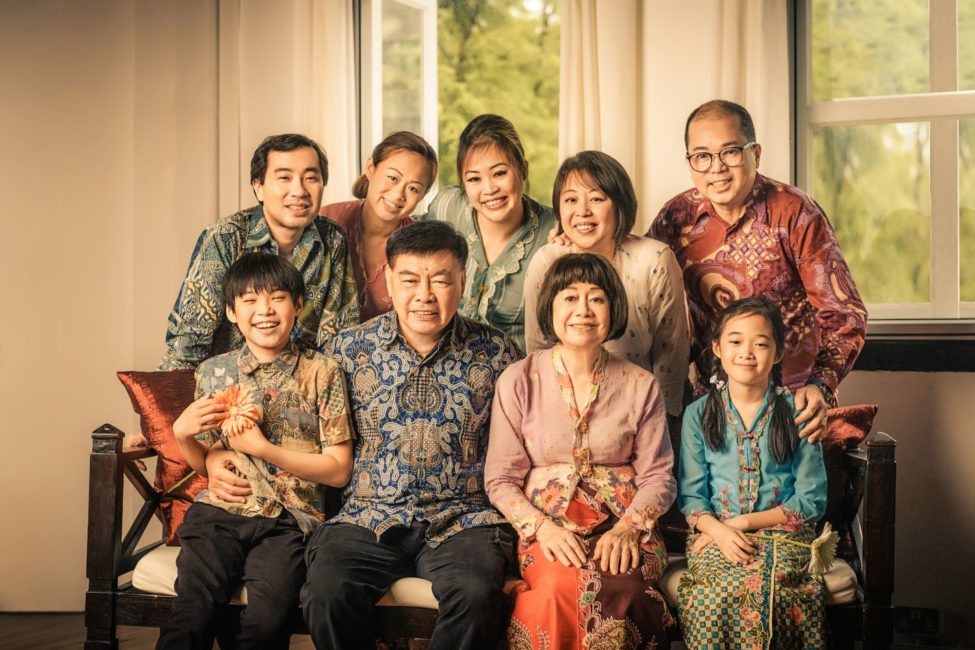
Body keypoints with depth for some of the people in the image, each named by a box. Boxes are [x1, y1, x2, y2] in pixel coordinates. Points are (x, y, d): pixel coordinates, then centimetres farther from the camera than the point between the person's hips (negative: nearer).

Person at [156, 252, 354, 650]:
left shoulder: (321, 373, 4)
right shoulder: (213, 372, 13)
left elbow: (338, 470, 1)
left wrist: (263, 448, -9)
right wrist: (182, 434, -2)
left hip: (288, 522, -2)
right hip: (219, 513, 2)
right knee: (192, 615, -26)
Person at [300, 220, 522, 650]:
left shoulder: (496, 353, 6)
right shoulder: (349, 349, 7)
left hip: (462, 519, 0)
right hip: (369, 517, 1)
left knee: (476, 593, -31)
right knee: (326, 589, -28)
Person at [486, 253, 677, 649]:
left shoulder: (641, 386, 8)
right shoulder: (519, 382, 4)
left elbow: (658, 477, 6)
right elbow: (500, 480, 3)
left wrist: (627, 528, -13)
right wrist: (542, 527, -14)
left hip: (624, 525, 1)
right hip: (545, 524, 0)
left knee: (618, 586, -34)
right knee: (560, 586, -34)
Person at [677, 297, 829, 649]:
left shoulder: (796, 413, 4)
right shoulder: (699, 414, 7)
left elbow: (812, 500, 1)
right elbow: (691, 495, 4)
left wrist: (744, 522, -8)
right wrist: (719, 530, -17)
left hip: (781, 534, -1)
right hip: (715, 534, 1)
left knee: (763, 592, -32)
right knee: (716, 594, -31)